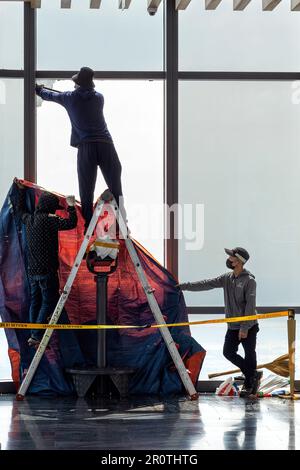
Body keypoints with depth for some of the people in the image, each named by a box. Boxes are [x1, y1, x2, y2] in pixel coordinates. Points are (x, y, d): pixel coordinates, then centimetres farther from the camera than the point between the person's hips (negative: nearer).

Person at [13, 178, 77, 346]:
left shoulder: (29, 219, 8)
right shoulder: (48, 220, -15)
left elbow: (20, 210, 30)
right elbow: (71, 223, -21)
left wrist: (21, 190, 39)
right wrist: (71, 207, -9)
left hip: (32, 270, 8)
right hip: (47, 270, -8)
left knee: (35, 301, 14)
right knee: (49, 302, -3)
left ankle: (34, 335, 16)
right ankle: (37, 335, -8)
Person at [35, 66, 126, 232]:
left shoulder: (70, 98, 9)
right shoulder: (98, 97, 11)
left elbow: (49, 95, 28)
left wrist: (39, 89, 51)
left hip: (86, 147, -1)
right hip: (105, 145, 1)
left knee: (86, 190, 4)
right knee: (115, 187, 3)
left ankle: (88, 227, 2)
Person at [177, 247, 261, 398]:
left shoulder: (249, 281, -13)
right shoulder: (227, 278, 8)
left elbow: (250, 306, -17)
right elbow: (206, 284, 10)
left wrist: (244, 328, -21)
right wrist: (184, 286, 7)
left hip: (248, 327, -7)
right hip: (233, 326, 7)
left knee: (249, 355, 0)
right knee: (228, 352, 6)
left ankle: (249, 385, 13)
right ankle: (253, 375, 19)